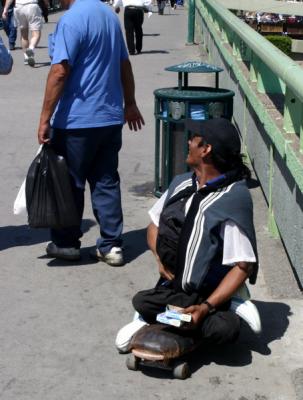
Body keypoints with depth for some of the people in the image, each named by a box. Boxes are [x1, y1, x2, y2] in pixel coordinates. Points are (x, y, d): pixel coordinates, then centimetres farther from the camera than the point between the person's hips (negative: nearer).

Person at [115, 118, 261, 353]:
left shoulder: (233, 199, -17)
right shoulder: (181, 184, 5)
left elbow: (243, 266, -20)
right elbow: (155, 225, 20)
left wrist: (206, 306, -27)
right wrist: (161, 258, -1)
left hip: (205, 293, -7)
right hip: (174, 285, 7)